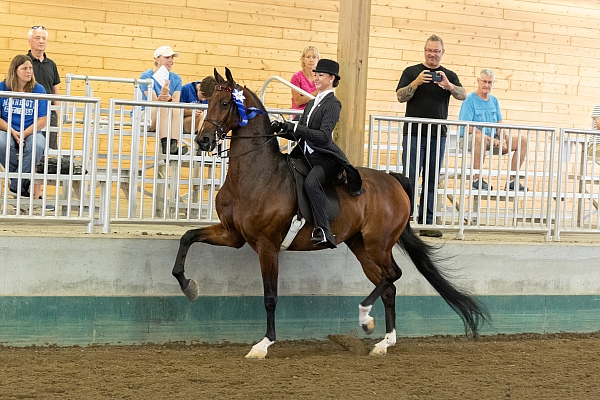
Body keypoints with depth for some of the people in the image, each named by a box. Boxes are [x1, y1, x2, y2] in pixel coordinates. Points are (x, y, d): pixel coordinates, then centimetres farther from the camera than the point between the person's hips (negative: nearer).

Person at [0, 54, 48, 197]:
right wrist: (13, 132, -14)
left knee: (37, 145, -35)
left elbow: (42, 120, 0)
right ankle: (23, 182, -16)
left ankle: (17, 185, -22)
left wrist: (24, 134, -14)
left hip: (31, 132, 0)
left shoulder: (38, 89, 3)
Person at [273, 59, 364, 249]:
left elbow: (323, 136, -19)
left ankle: (324, 231, -37)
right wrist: (282, 128, 0)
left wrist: (293, 127, -24)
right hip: (306, 155, 9)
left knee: (311, 182, -36)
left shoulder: (332, 104, -5)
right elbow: (299, 134, 20)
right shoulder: (312, 103, 20)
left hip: (325, 158, -9)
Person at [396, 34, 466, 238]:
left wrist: (448, 85, -23)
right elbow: (401, 96, -3)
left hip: (438, 135, 3)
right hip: (414, 133, -3)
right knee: (409, 179, -5)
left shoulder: (449, 75, 11)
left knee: (432, 181, 5)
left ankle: (426, 223, 9)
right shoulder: (412, 72, 6)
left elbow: (463, 95, -4)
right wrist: (416, 82, -19)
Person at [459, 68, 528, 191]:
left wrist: (502, 140, -9)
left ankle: (512, 181, -7)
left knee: (523, 141, -6)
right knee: (481, 137, -43)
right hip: (470, 139, -7)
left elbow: (500, 125, 14)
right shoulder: (469, 100, -8)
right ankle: (476, 179, -32)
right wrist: (491, 139, -22)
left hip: (493, 140, 7)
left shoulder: (494, 100, 14)